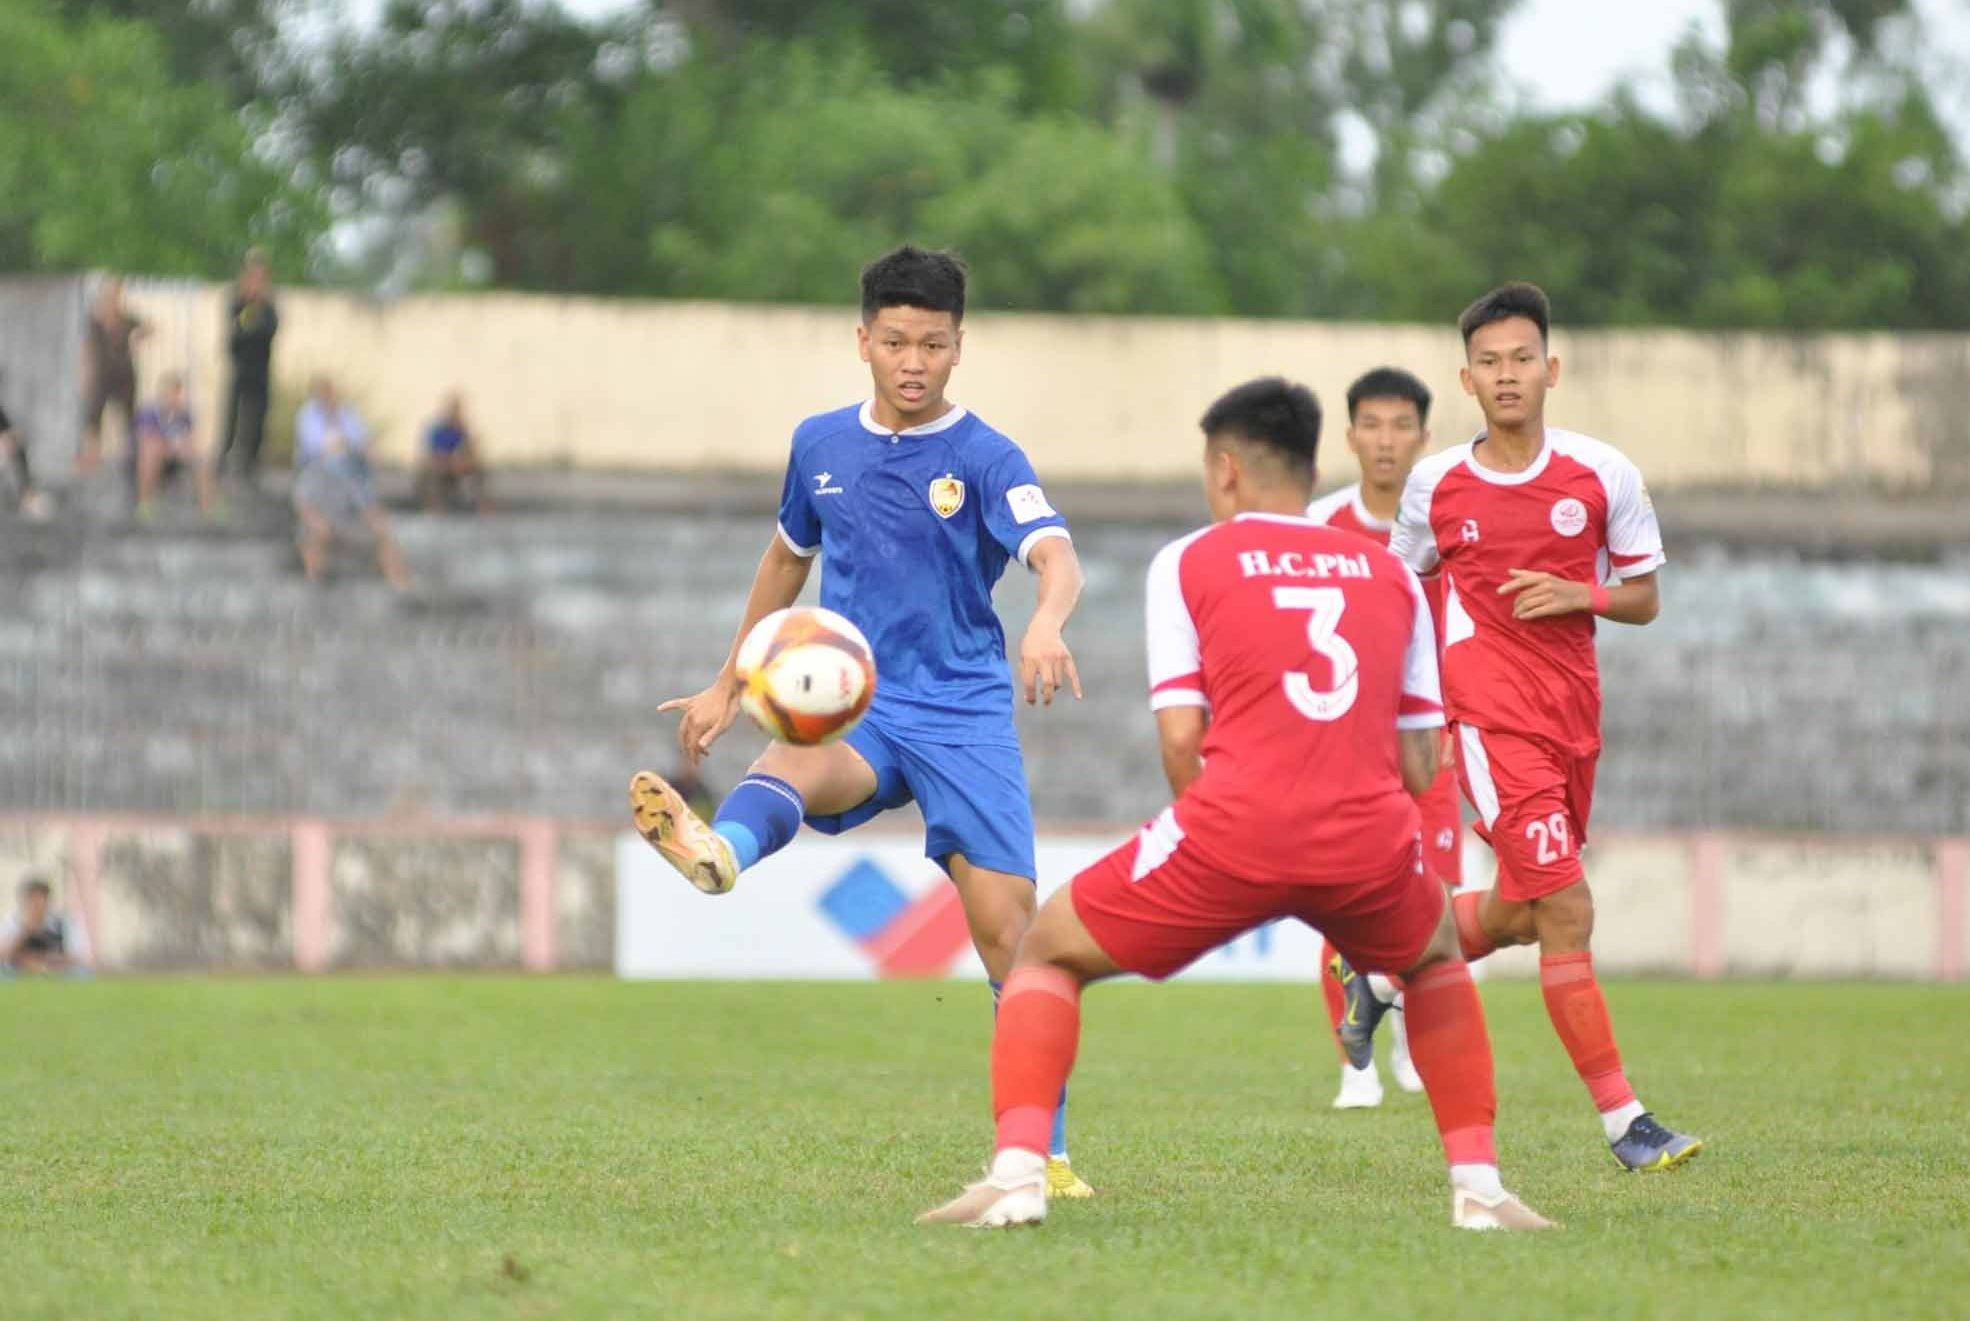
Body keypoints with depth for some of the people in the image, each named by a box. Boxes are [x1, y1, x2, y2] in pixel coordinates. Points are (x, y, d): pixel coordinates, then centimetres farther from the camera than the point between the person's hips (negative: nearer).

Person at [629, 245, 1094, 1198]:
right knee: (798, 764, -35)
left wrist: (1046, 624, -46)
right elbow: (787, 559, 26)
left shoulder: (984, 458, -4)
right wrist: (728, 687, 29)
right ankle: (718, 851, -71)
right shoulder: (821, 445, 9)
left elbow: (1055, 555, -22)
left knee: (1007, 930, -7)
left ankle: (1042, 1153, 3)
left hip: (965, 715, -2)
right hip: (858, 705, 2)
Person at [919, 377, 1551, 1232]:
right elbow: (1419, 766, 16)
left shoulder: (1189, 562, 11)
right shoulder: (1391, 575, 20)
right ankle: (1479, 1185, 23)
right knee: (1437, 960, 36)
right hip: (1369, 837, 3)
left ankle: (1016, 1171, -2)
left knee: (1046, 954, 18)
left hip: (1234, 826, -3)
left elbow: (1180, 735, 1)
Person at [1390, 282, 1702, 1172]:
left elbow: (1644, 598, 7)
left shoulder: (1602, 475, 0)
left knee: (1518, 915, 15)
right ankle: (1621, 1119, -13)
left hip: (1573, 713, 4)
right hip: (1491, 720, -4)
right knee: (1567, 911, -15)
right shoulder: (1435, 485, -2)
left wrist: (1577, 595, -13)